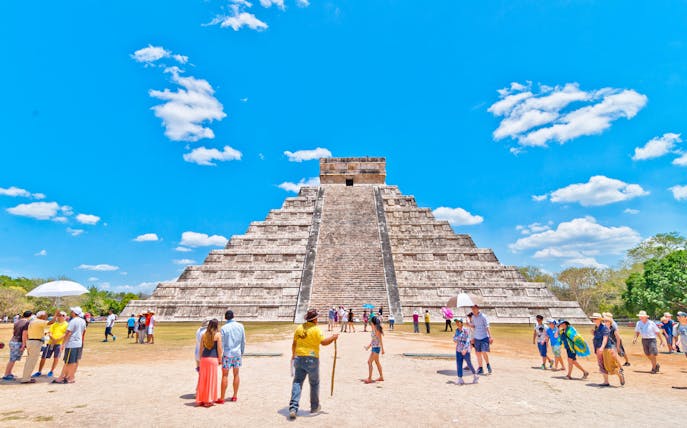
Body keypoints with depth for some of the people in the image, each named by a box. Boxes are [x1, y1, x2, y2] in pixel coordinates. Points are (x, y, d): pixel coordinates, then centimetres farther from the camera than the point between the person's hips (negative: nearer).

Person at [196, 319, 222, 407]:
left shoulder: (204, 334, 7)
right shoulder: (218, 334, -6)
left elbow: (201, 348, 9)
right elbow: (219, 348, -8)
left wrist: (200, 359, 17)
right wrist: (220, 359, 1)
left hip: (204, 358, 5)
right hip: (213, 358, -5)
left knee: (203, 379, 13)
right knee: (211, 379, 5)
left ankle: (200, 400, 20)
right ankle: (209, 400, 10)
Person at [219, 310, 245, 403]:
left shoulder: (224, 328, -10)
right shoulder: (240, 326, -1)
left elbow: (221, 343, -10)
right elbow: (243, 341, 5)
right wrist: (242, 352, 17)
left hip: (227, 353, -3)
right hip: (237, 353, 3)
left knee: (225, 375, 2)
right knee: (236, 374, 11)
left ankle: (222, 398, 6)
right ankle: (235, 396, 18)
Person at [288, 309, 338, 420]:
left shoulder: (299, 328, 5)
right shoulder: (316, 329, -12)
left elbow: (294, 343, 14)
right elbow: (323, 342, -21)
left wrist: (293, 355, 29)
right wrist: (333, 337, -4)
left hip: (299, 358, 4)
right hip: (312, 359, -4)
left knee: (297, 382, 8)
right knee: (314, 383, 15)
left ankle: (293, 408, -3)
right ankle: (314, 407, 29)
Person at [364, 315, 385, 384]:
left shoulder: (376, 329, -19)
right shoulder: (373, 329, 8)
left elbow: (380, 340, -17)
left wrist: (382, 349, -16)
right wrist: (369, 346, 22)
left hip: (376, 348, -10)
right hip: (373, 347, 10)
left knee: (369, 362, -8)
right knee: (377, 362, 18)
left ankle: (369, 378, -2)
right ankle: (381, 377, 30)